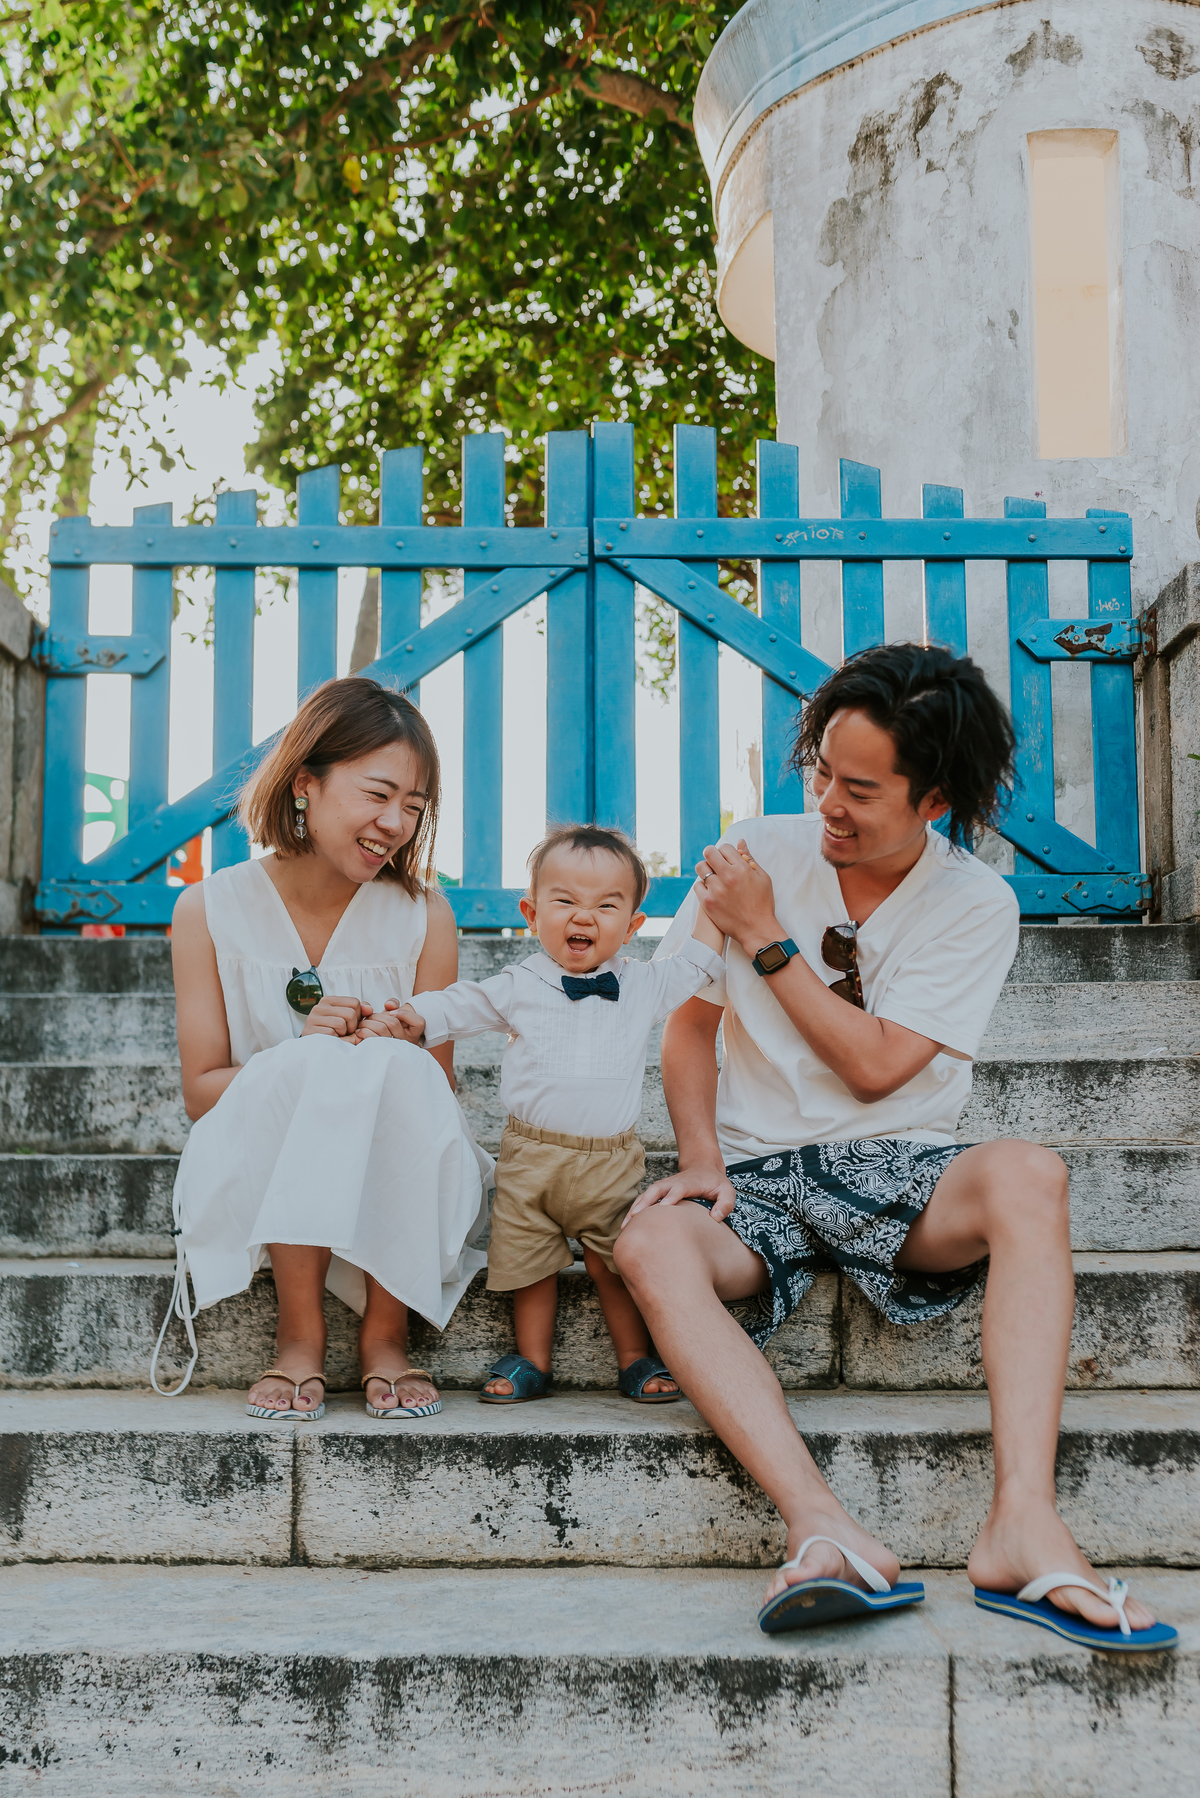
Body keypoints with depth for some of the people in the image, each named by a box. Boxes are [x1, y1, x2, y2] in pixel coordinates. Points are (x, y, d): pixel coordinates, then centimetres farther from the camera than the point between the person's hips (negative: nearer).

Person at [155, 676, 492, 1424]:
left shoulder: (423, 913, -1)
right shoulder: (212, 910, -2)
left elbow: (439, 1084, 0)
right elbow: (200, 1090, -4)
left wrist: (384, 1061, -23)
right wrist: (299, 1059, -23)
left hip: (399, 1185, 1)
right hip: (257, 1180, -1)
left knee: (402, 1069, -30)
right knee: (301, 1065, -31)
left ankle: (386, 1333, -18)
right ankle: (300, 1334, -22)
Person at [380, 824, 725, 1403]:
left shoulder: (645, 986, 5)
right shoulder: (517, 987, 2)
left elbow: (698, 965, 15)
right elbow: (455, 1007, 9)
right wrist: (407, 1020, -8)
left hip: (611, 1160, 0)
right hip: (531, 1154, 0)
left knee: (616, 1263, 4)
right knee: (529, 1263, 6)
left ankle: (636, 1359, 19)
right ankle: (532, 1362, 22)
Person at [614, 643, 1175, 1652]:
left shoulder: (977, 906, -2)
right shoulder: (755, 857, 3)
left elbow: (874, 1066, -10)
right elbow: (691, 1023, 7)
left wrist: (765, 940, -9)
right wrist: (702, 1159, -9)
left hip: (897, 1169, -1)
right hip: (758, 1177, 1)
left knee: (1028, 1173, -34)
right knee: (651, 1244, -34)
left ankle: (1023, 1522, -44)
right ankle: (825, 1531, -47)